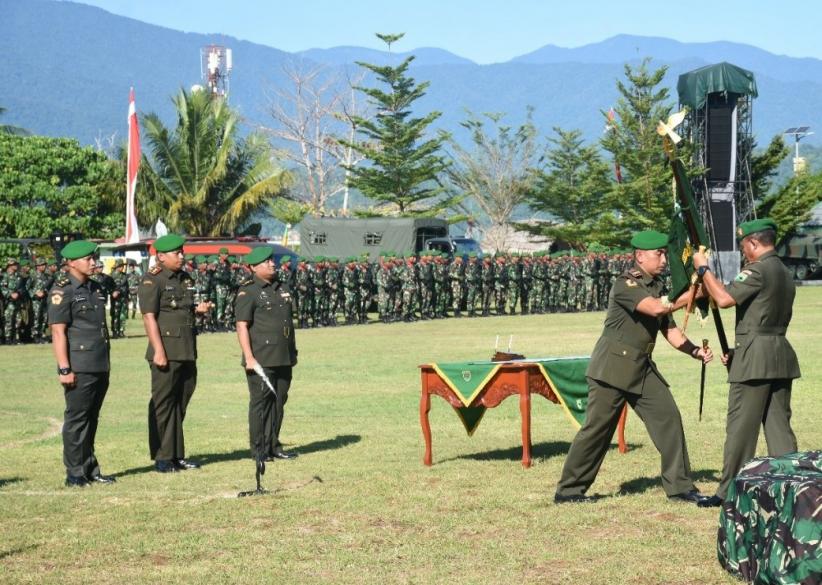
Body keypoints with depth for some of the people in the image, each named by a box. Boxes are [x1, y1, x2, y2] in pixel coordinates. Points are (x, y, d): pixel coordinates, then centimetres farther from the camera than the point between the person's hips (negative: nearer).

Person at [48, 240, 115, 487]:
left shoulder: (95, 289, 15)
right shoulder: (62, 291, -9)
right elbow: (58, 332, -13)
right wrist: (64, 369, -18)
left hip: (101, 367, 8)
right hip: (79, 369, -8)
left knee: (91, 420, 12)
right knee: (76, 420, -3)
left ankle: (90, 470, 18)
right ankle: (75, 474, 3)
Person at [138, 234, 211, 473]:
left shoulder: (186, 279, 16)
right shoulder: (152, 281, -8)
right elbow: (149, 317, -14)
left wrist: (199, 309, 4)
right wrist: (158, 351, -20)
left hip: (188, 352, 8)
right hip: (167, 352, -8)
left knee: (181, 403, 12)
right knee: (163, 404, -1)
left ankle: (177, 456, 20)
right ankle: (162, 458, 5)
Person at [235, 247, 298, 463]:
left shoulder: (282, 288, 16)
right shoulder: (248, 292, -7)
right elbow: (242, 326, -12)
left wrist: (292, 352, 20)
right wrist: (249, 358, -18)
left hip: (284, 358, 7)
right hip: (261, 359, -7)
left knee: (279, 401, 10)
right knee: (261, 402, -3)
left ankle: (273, 446, 18)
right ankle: (259, 450, 2)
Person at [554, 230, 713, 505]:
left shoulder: (657, 288, 12)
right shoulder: (625, 284, -14)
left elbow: (670, 330, 12)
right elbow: (656, 308, -29)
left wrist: (696, 352, -3)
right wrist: (691, 294, -23)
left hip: (642, 367, 8)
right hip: (613, 366, -8)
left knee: (668, 417, -1)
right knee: (598, 427, -4)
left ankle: (680, 486, 6)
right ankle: (568, 490, 7)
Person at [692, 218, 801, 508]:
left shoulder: (757, 270, -13)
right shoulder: (785, 274, 16)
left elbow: (723, 298, -19)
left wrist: (703, 269, -6)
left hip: (755, 357, -9)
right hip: (781, 353, 9)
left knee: (741, 426, -2)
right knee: (778, 424, 10)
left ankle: (729, 492, 4)